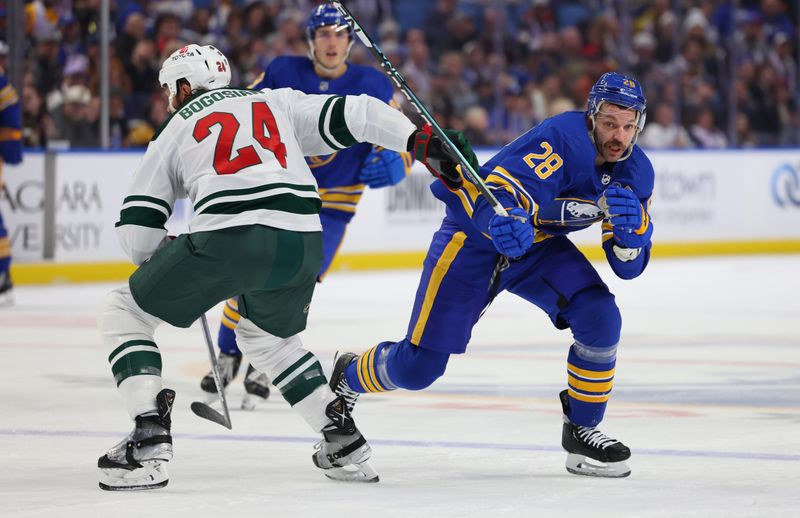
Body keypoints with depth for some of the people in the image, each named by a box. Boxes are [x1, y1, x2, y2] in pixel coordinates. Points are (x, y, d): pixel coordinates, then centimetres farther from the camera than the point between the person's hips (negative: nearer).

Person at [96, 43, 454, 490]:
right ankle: (344, 440, 25)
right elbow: (355, 115, 13)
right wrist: (427, 141, 10)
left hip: (229, 236, -4)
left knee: (124, 312, 14)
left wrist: (165, 265, 37)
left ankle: (150, 440, -4)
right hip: (303, 241, 4)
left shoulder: (175, 130, 21)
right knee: (266, 334, 35)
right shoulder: (278, 103, 27)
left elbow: (137, 229, 18)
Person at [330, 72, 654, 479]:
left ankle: (582, 429, -2)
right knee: (418, 366, -7)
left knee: (600, 317, -20)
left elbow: (629, 265, -6)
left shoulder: (635, 171, -8)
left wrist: (633, 225, -28)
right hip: (474, 234, -6)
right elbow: (501, 191, -40)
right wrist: (504, 223, -62)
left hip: (540, 246, 6)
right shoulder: (562, 139, -30)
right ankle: (348, 376, 27)